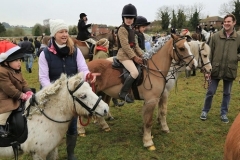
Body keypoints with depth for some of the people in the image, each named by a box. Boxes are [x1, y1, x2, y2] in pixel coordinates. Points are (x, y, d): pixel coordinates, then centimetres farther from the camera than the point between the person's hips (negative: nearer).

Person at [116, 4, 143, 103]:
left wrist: (141, 55, 7)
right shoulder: (122, 29, -12)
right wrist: (134, 57, -20)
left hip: (132, 54, 10)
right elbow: (125, 45, -19)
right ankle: (123, 93, -16)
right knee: (135, 72, -27)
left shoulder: (131, 29, 16)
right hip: (124, 55, -10)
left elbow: (135, 44, 18)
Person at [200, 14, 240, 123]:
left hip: (230, 70, 1)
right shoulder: (215, 36, -3)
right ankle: (205, 111, 26)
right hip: (216, 69, -1)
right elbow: (210, 53, -2)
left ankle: (224, 113, 28)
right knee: (210, 92, 8)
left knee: (227, 93, 13)